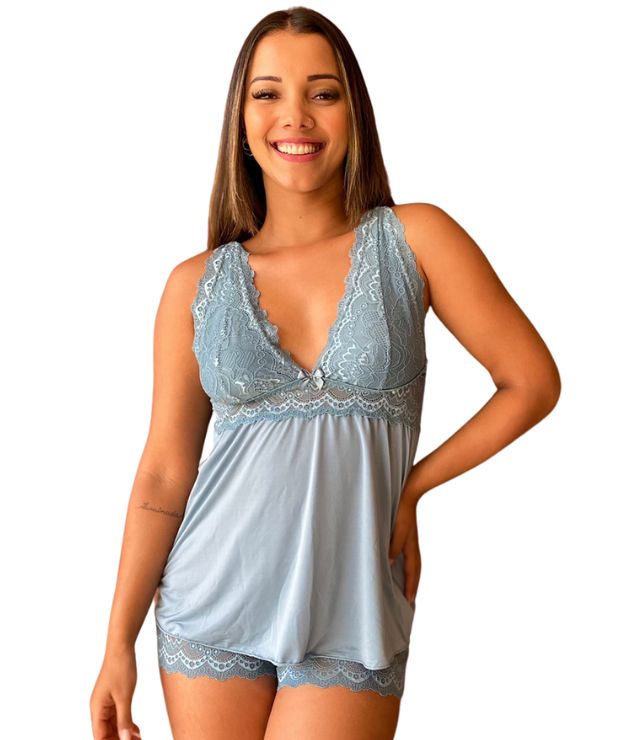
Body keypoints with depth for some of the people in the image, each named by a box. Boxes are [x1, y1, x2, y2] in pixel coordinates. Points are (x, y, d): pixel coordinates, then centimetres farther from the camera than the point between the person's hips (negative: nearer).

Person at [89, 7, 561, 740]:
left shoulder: (413, 239, -3)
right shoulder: (197, 284, 1)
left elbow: (533, 381, 1)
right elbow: (164, 471, 3)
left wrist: (412, 485, 0)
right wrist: (119, 643, 2)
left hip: (351, 620, -1)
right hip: (211, 606, 2)